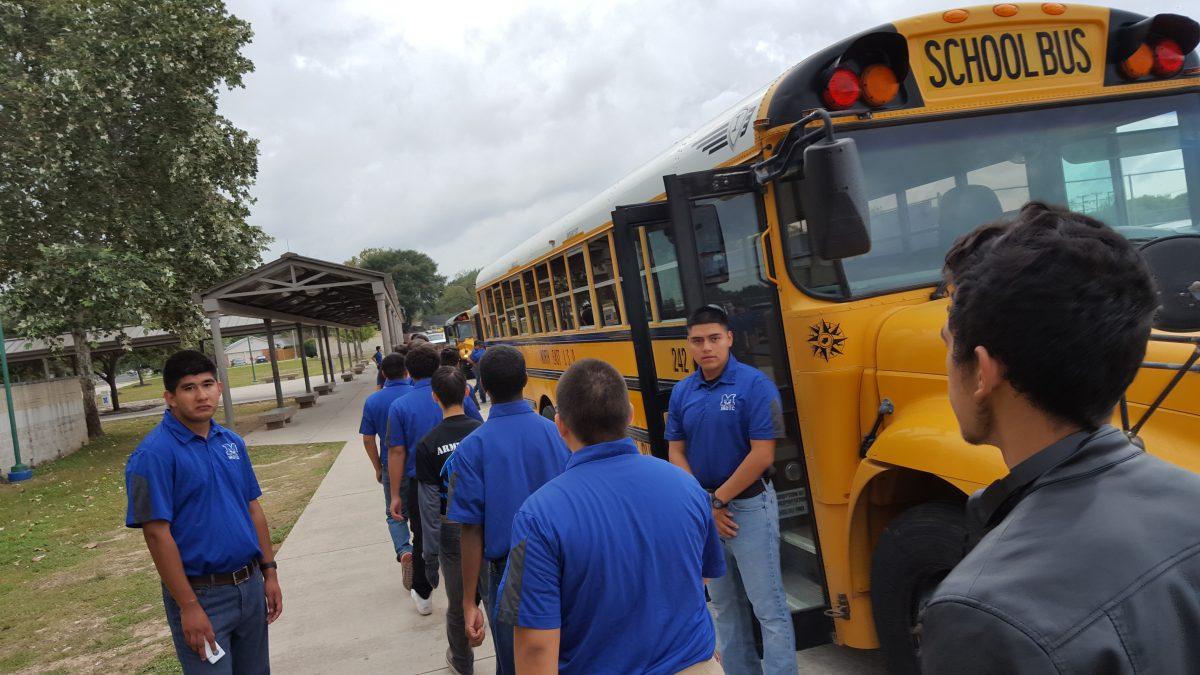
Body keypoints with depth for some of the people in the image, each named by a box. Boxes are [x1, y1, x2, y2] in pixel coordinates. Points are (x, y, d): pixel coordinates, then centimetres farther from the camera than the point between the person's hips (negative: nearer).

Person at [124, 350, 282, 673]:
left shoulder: (232, 442, 6)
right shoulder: (154, 453, -15)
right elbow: (157, 533, -17)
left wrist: (269, 572, 9)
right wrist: (188, 607, -18)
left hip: (250, 586, 7)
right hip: (201, 595, -6)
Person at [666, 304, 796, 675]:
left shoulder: (754, 384, -13)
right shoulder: (682, 391, 3)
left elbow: (762, 455, -18)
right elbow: (676, 454, 4)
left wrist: (719, 499, -13)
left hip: (749, 507, -5)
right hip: (703, 511, 6)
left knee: (768, 606, 1)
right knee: (724, 604, 17)